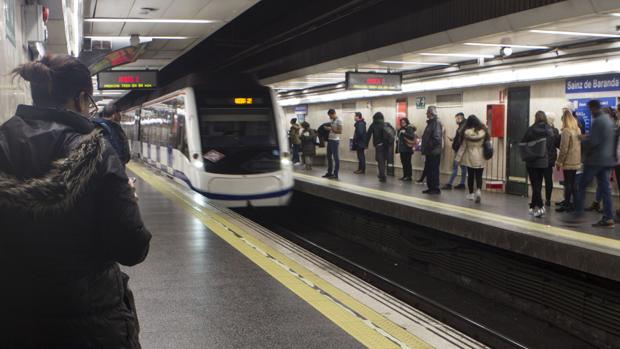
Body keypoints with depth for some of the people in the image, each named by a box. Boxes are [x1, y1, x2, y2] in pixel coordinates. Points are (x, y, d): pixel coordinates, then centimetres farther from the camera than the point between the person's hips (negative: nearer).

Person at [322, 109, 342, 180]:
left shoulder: (339, 120, -12)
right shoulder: (332, 120, 14)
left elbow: (340, 131, -19)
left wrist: (331, 129, -22)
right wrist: (327, 128, 6)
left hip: (335, 141, -9)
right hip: (330, 140, 9)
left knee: (336, 158, -4)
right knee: (329, 157, 13)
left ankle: (335, 174, -1)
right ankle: (329, 173, 22)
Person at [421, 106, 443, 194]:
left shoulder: (436, 123, -14)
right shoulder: (430, 123, 15)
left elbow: (437, 139, -22)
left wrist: (428, 146, -17)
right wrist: (424, 146, 10)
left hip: (434, 152, -9)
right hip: (429, 152, 9)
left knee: (434, 171, -3)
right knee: (428, 170, 13)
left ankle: (436, 189, 5)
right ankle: (430, 188, 22)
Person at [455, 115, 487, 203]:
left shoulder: (467, 132, -10)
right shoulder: (483, 131, -6)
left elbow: (463, 146, -4)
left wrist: (458, 158, 2)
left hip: (470, 157, -1)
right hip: (480, 158, 1)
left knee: (470, 175, 11)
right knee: (479, 176, 1)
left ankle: (471, 193, 20)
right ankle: (478, 190, -22)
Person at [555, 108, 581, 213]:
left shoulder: (566, 131, -14)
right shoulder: (578, 130, 9)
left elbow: (564, 149, -16)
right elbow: (579, 145, 15)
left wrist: (559, 162, -10)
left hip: (568, 162, -7)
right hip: (576, 161, 7)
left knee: (568, 184, -2)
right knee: (573, 183, 13)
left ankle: (566, 205, 1)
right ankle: (573, 204, 17)